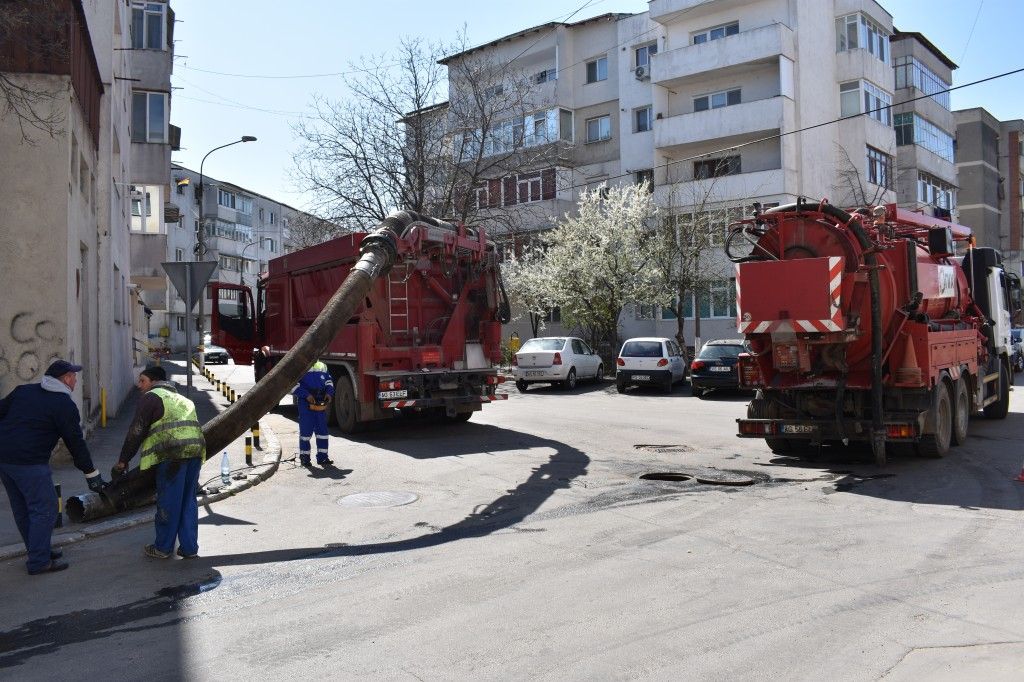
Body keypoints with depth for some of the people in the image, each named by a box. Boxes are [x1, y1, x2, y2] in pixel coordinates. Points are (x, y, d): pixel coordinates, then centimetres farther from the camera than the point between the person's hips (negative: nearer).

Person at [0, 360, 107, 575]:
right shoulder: (65, 404, -7)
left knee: (22, 509, 17)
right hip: (30, 463, -8)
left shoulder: (23, 390, 13)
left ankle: (39, 550, 31)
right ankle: (39, 561, 4)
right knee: (44, 510, 1)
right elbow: (75, 442, -6)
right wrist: (91, 474, 0)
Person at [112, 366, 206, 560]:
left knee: (168, 502, 4)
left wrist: (122, 462, 5)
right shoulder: (183, 399, 29)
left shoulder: (151, 397, 6)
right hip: (195, 452, 7)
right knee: (188, 502, 13)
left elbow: (136, 431, 1)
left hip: (172, 454, -7)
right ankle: (189, 548, 16)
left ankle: (163, 548, 15)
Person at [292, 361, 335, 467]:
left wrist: (329, 393, 1)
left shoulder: (322, 366, 15)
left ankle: (322, 457, 11)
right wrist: (306, 395, -17)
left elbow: (329, 381, 21)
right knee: (306, 430, -1)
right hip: (306, 404, -5)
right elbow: (293, 384, -8)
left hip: (321, 404, 5)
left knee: (322, 430, 5)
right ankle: (304, 457, 10)